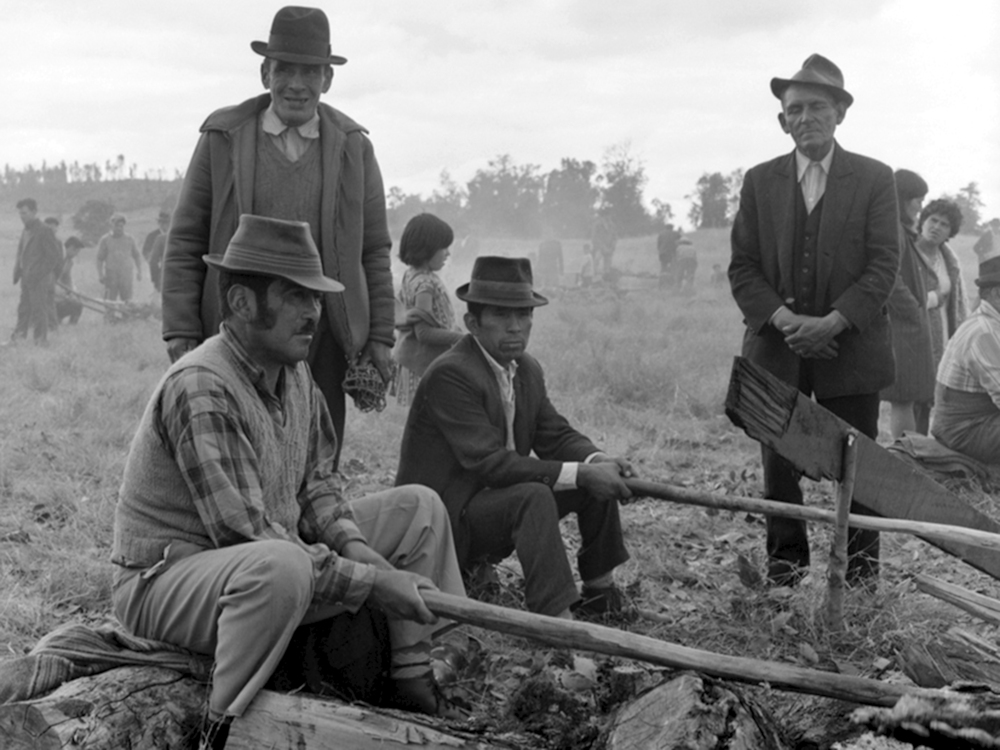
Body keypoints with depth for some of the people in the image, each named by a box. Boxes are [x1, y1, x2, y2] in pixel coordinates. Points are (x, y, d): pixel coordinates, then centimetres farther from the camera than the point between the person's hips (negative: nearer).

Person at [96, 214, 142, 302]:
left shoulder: (130, 239, 9)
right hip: (111, 274, -1)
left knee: (127, 301, -1)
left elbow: (136, 256, 16)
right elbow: (100, 259, 5)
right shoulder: (105, 240, 4)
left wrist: (139, 271, 10)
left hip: (126, 275, 1)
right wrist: (100, 274, -3)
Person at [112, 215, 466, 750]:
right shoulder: (202, 388, -26)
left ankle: (416, 682, 5)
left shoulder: (294, 371, 3)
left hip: (269, 566, 9)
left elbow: (315, 482, 11)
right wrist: (368, 581, -26)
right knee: (280, 565, -42)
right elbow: (245, 533, -29)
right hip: (166, 580, -9)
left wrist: (352, 543, -9)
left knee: (418, 508, 4)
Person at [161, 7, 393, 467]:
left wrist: (380, 336, 5)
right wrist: (180, 331, -3)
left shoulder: (353, 147, 9)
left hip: (324, 334, 1)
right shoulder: (222, 138, 4)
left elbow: (375, 251, 11)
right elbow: (185, 241, 4)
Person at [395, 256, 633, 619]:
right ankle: (555, 619, -33)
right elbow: (489, 463, -29)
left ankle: (600, 591, 12)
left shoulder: (527, 369, 6)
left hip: (499, 498, 9)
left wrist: (598, 461, -18)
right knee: (534, 496, -32)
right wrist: (579, 473, -31)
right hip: (445, 517, -9)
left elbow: (556, 435, 5)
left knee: (598, 478, 1)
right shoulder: (449, 374, -22)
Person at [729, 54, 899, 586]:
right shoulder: (759, 182, 7)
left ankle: (861, 563, 19)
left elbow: (883, 264, -4)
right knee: (779, 463, 4)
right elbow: (743, 267, 3)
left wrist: (833, 322, -17)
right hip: (776, 348, 2)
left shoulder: (874, 179, 2)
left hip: (851, 348, -1)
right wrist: (784, 320, -12)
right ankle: (785, 561, 18)